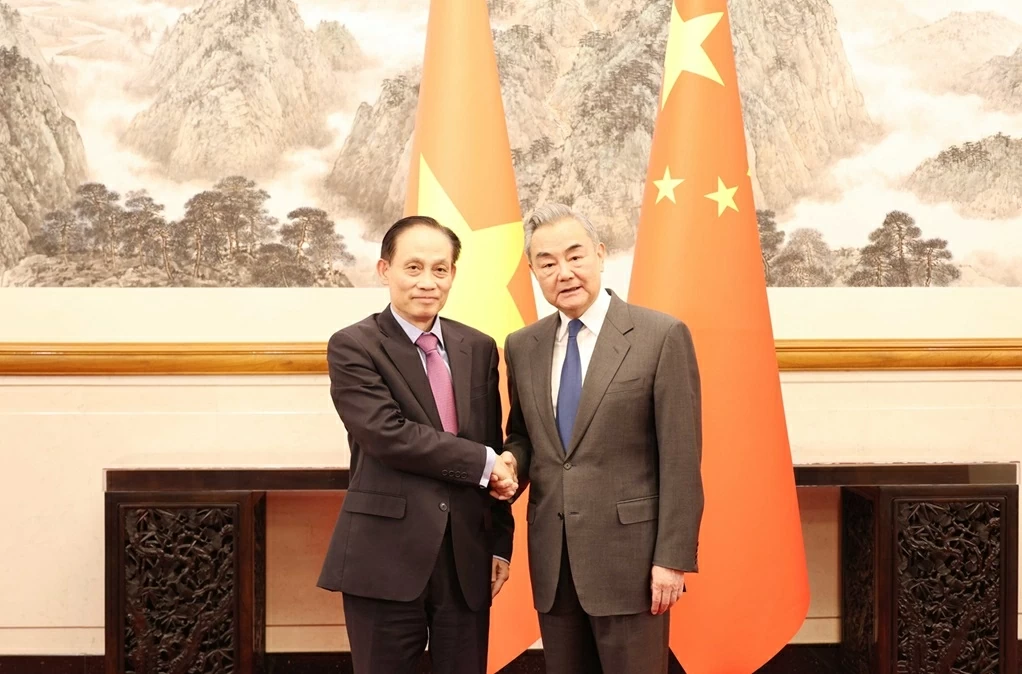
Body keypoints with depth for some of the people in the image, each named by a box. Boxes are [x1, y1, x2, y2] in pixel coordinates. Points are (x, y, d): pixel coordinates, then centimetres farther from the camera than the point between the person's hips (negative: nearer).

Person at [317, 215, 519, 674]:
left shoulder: (478, 348, 11)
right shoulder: (353, 346, -5)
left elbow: (495, 448, 14)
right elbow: (388, 434, -17)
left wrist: (500, 543, 10)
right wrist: (483, 463, -11)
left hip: (467, 556, 4)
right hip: (386, 557, -4)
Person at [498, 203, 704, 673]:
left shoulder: (662, 336, -6)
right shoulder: (522, 347, 9)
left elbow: (680, 459, -8)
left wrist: (673, 558, -12)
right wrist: (512, 461, -3)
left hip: (629, 556, -5)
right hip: (552, 561, 5)